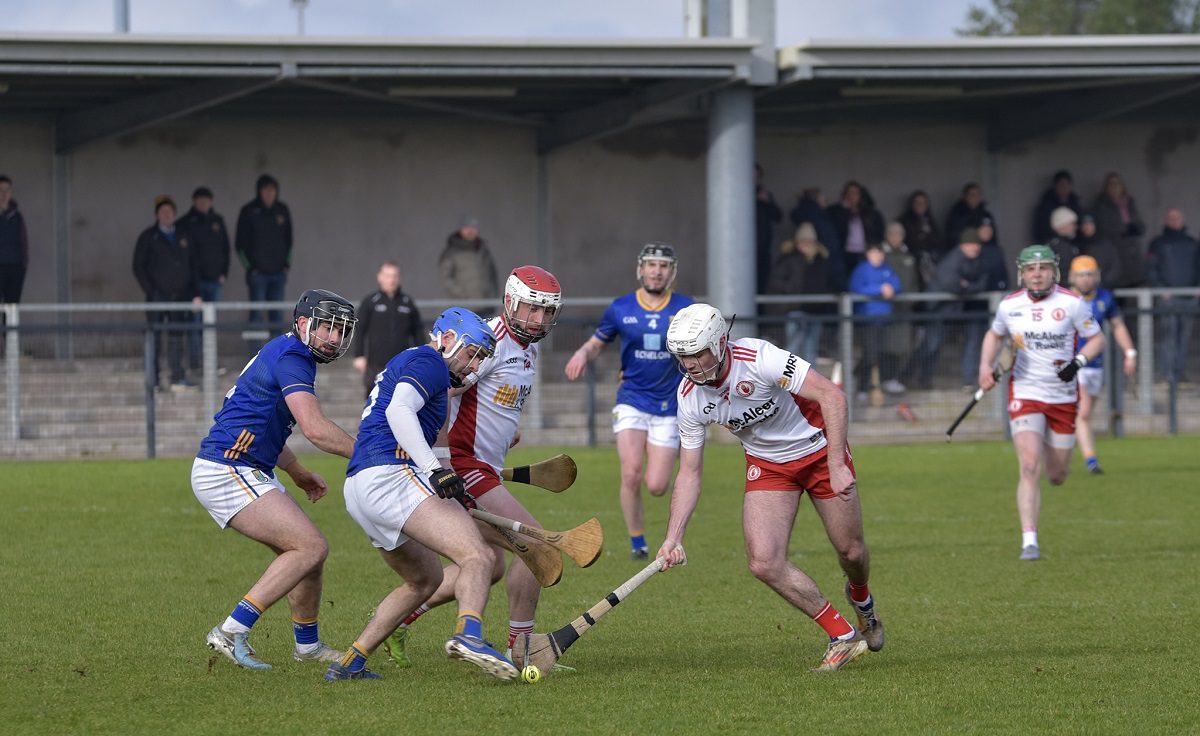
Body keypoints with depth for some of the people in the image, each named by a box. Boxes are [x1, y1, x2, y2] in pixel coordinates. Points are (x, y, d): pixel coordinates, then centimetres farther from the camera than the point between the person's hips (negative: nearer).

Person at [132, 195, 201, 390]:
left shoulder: (183, 238, 14)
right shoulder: (148, 238, 3)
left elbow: (193, 267, 16)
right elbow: (139, 266, 0)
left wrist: (195, 294, 7)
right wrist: (150, 291, -9)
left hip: (179, 295, 3)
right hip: (157, 296, -3)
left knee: (176, 337, 2)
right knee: (154, 339, -3)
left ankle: (178, 378, 3)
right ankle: (153, 380, 0)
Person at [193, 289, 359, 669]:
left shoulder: (281, 352, 19)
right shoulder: (291, 357, -13)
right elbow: (315, 428, -24)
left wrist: (298, 473, 41)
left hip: (248, 475, 10)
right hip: (227, 471, -10)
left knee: (308, 550, 15)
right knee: (311, 547, -16)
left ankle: (307, 644, 30)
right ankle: (230, 633, -18)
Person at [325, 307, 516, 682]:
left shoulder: (405, 363, 32)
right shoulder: (429, 362, 1)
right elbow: (399, 411, -19)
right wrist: (436, 470, -26)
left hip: (358, 489, 10)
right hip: (392, 477, -10)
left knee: (425, 579, 25)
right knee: (476, 557, -22)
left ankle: (349, 664, 19)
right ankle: (469, 635, -51)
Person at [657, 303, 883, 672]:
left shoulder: (759, 358, -32)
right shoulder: (690, 398, -16)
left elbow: (832, 396, -31)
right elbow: (689, 473, -6)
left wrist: (836, 465, -36)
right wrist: (673, 538, -16)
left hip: (818, 450, -3)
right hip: (767, 466, 4)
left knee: (851, 552, 5)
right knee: (764, 563, -15)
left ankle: (862, 601, 44)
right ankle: (843, 637, 2)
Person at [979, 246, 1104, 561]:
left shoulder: (1072, 304, -7)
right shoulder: (1009, 306, -1)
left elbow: (1097, 338, 2)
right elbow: (994, 335, 19)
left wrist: (1078, 361, -17)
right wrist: (985, 367, 3)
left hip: (1063, 396, 1)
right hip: (1024, 393, 0)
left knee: (1057, 476, 9)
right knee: (1030, 467, -18)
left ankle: (1051, 451, 48)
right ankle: (1029, 541, -19)